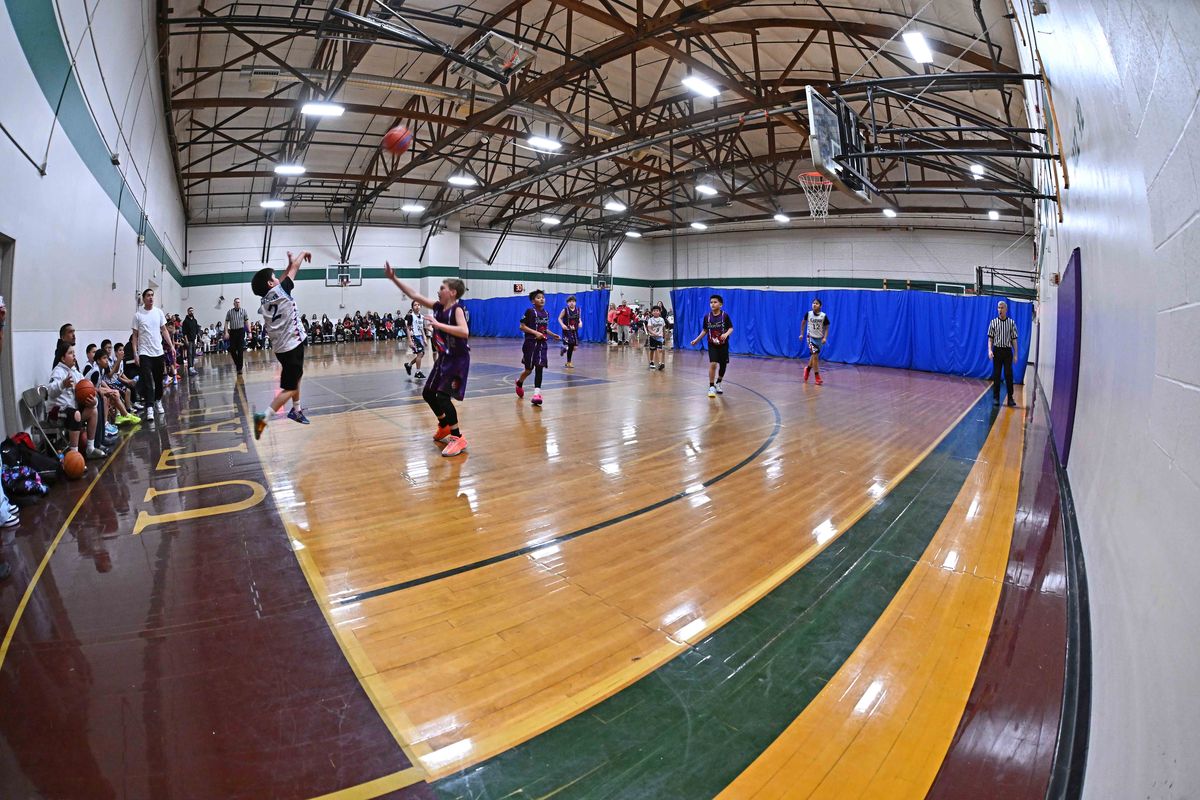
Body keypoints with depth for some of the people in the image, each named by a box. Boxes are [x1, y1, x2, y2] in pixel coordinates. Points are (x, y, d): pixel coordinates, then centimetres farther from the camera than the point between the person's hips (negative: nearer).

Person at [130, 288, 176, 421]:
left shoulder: (159, 312, 4)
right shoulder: (137, 315, -3)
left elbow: (164, 330, 9)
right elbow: (135, 336, -1)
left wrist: (171, 345, -1)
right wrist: (135, 354, -7)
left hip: (158, 351, 3)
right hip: (144, 353, -3)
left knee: (159, 380, 13)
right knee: (147, 381, -8)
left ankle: (158, 401, 31)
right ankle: (149, 408, -10)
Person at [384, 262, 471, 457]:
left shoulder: (457, 309, -16)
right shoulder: (438, 307, 5)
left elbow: (464, 332, -33)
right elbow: (414, 295, 8)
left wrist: (438, 324, -30)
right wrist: (394, 278, 3)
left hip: (458, 359, -9)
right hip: (444, 358, 9)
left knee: (443, 396, -17)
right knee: (428, 393, 16)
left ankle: (458, 438, -8)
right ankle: (444, 426, 35)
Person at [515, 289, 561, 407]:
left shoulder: (546, 313, 11)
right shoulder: (530, 311, -8)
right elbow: (522, 327, -10)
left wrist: (554, 335, 12)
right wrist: (535, 333, -19)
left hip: (542, 344, 4)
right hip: (531, 343, -4)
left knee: (539, 368, -7)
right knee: (529, 369, 7)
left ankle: (537, 393, -10)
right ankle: (519, 382, 38)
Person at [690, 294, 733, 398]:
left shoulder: (725, 316, -10)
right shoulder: (707, 317, -4)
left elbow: (731, 328, -7)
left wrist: (726, 334, -28)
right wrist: (697, 339, 5)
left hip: (723, 344, 0)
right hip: (712, 344, 0)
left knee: (723, 365, 10)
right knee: (713, 364, -15)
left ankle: (718, 383, 34)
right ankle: (711, 386, -5)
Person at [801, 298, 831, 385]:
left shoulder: (824, 316, -8)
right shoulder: (808, 313, -8)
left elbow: (826, 327, -1)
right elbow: (804, 322, 10)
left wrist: (825, 337, -14)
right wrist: (802, 334, 10)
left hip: (819, 338, 2)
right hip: (811, 337, -2)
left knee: (815, 356, 14)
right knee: (815, 356, -12)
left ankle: (808, 368, 43)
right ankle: (817, 377, -7)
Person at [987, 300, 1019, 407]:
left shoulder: (1011, 323, 3)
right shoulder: (993, 322, 3)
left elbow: (1014, 340, 4)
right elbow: (990, 338, 3)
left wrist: (1015, 354, 0)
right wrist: (990, 350, -11)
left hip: (1007, 351, 0)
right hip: (997, 351, 0)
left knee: (1008, 375, 0)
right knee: (996, 375, 3)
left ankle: (1010, 398, 7)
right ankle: (996, 398, 9)